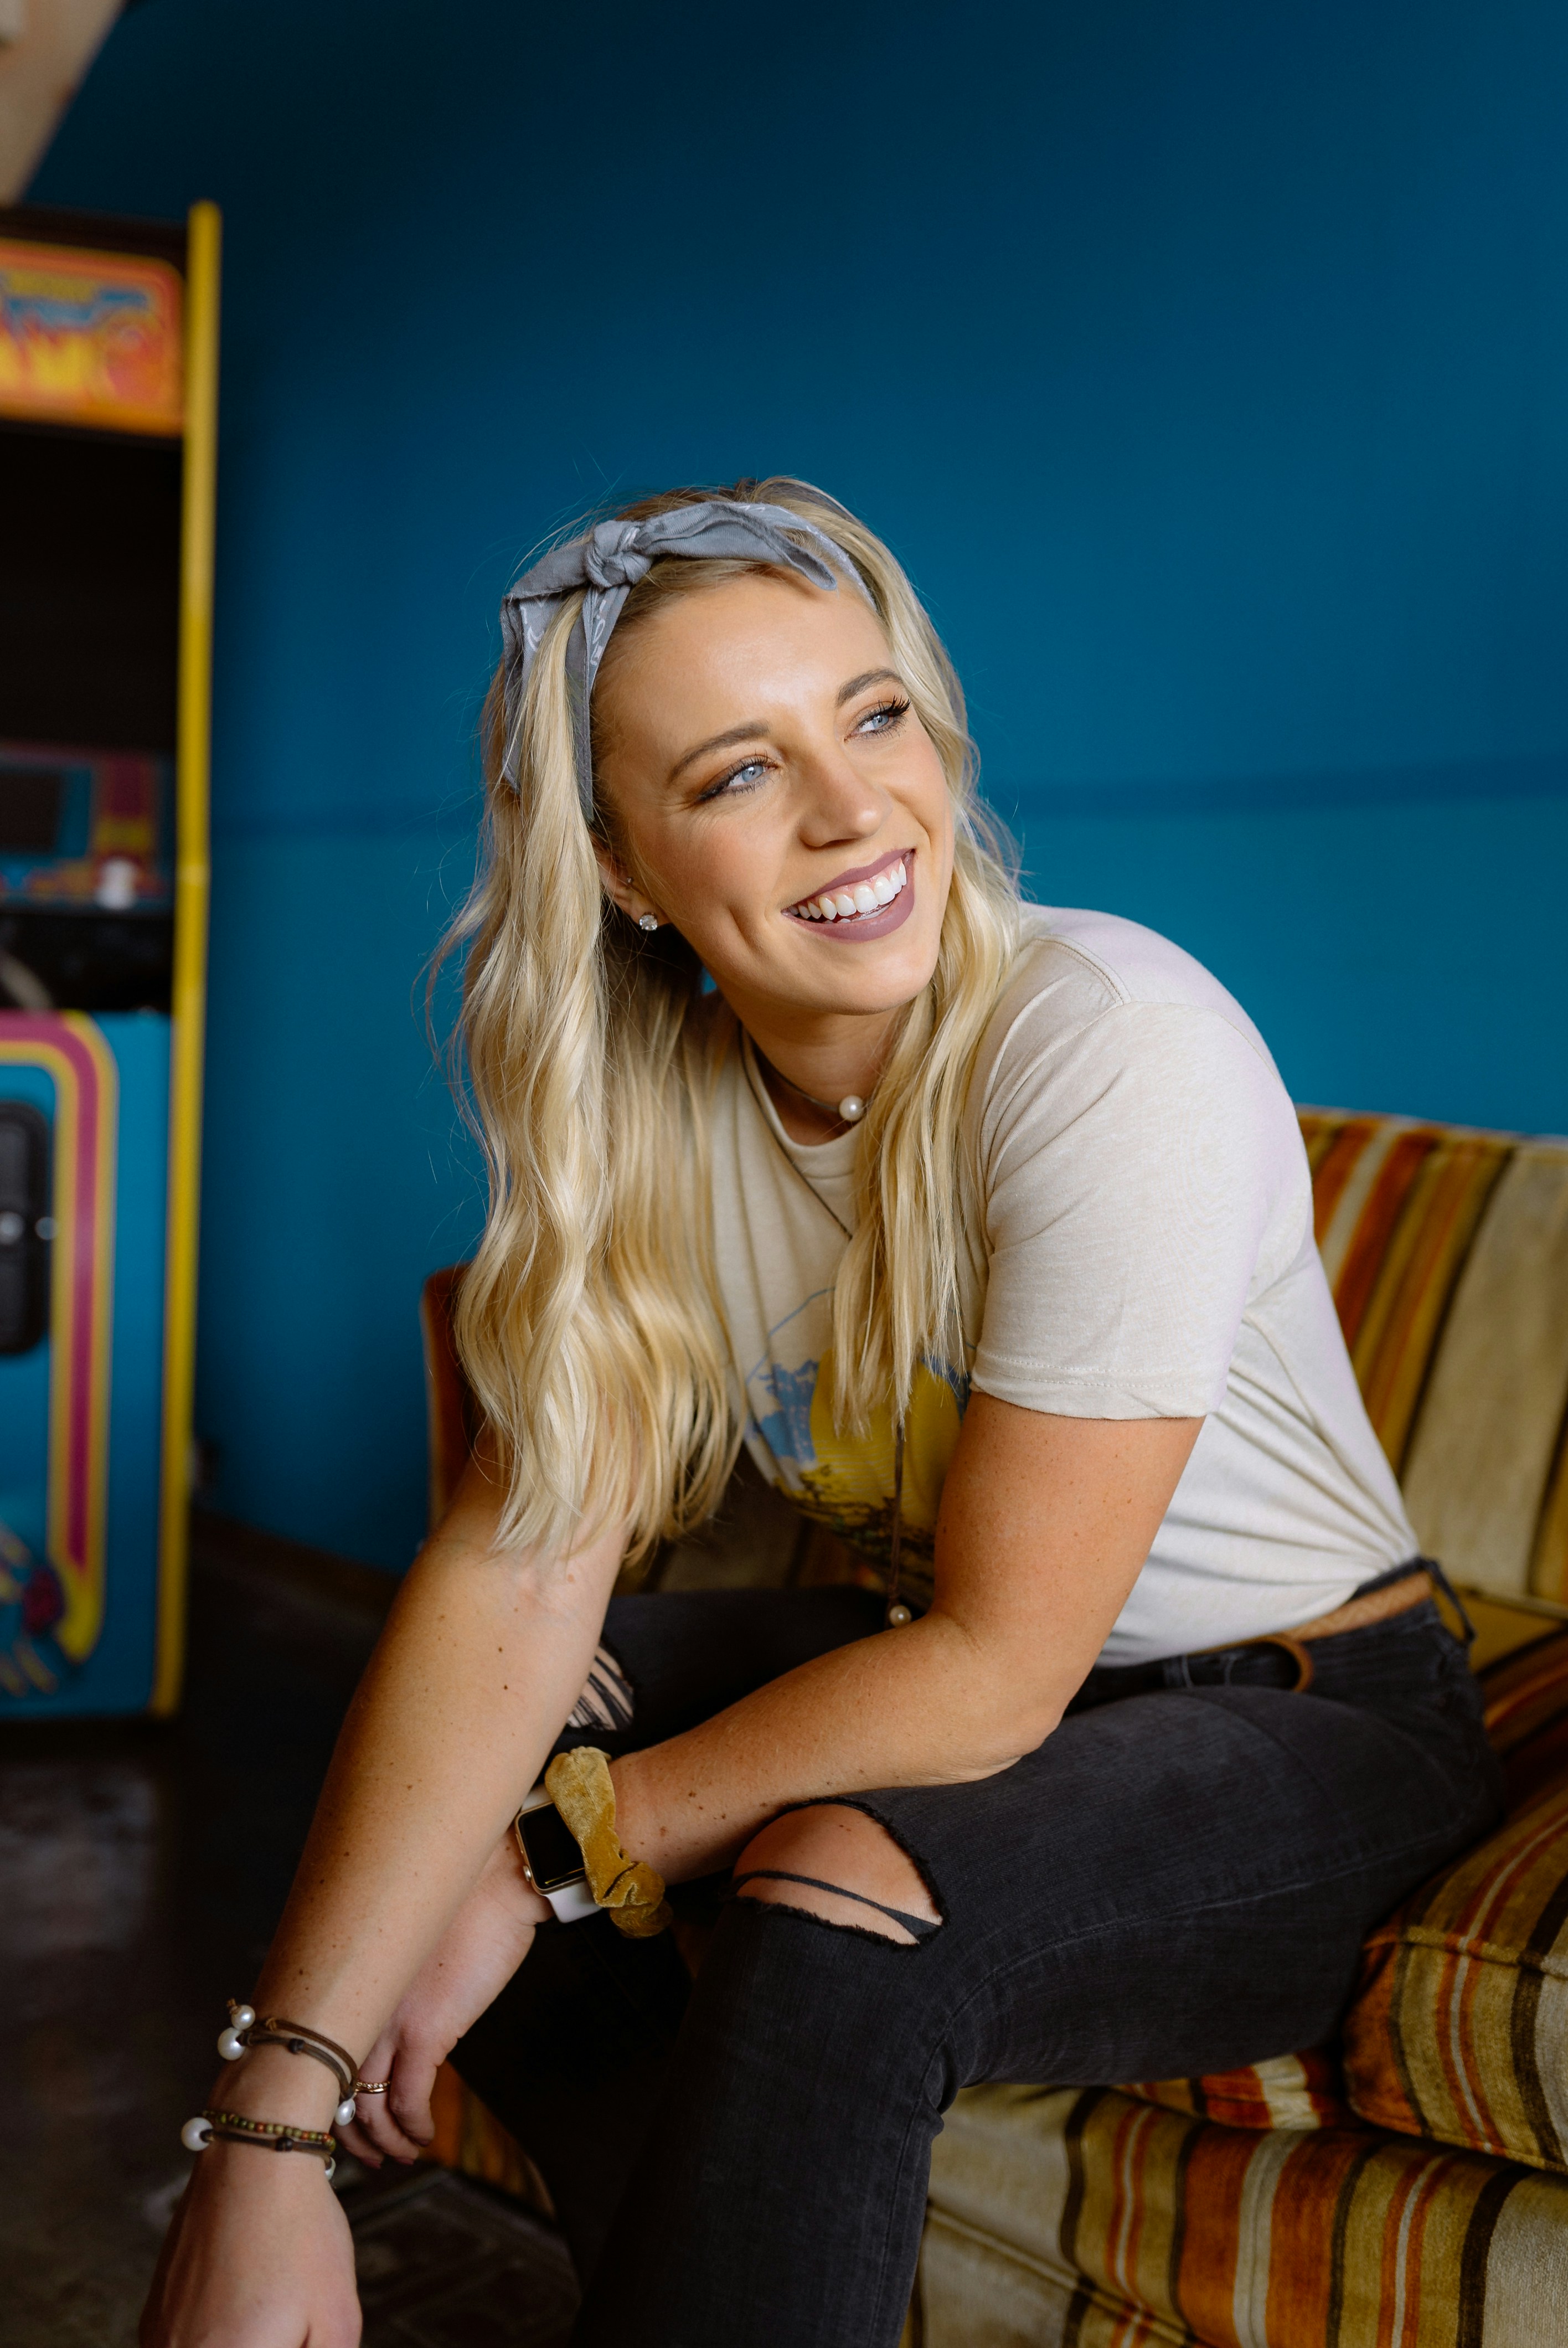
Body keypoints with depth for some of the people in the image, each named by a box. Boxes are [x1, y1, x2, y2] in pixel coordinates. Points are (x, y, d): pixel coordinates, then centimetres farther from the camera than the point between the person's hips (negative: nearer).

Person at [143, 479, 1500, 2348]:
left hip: (1309, 1724, -5)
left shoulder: (1112, 1045, -26)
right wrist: (269, 2131, -26)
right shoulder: (644, 1098, -9)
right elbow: (519, 1566, -18)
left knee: (829, 1904, -33)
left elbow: (994, 1670, -23)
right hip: (957, 1663, 6)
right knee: (435, 1736, -5)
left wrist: (552, 1853, -16)